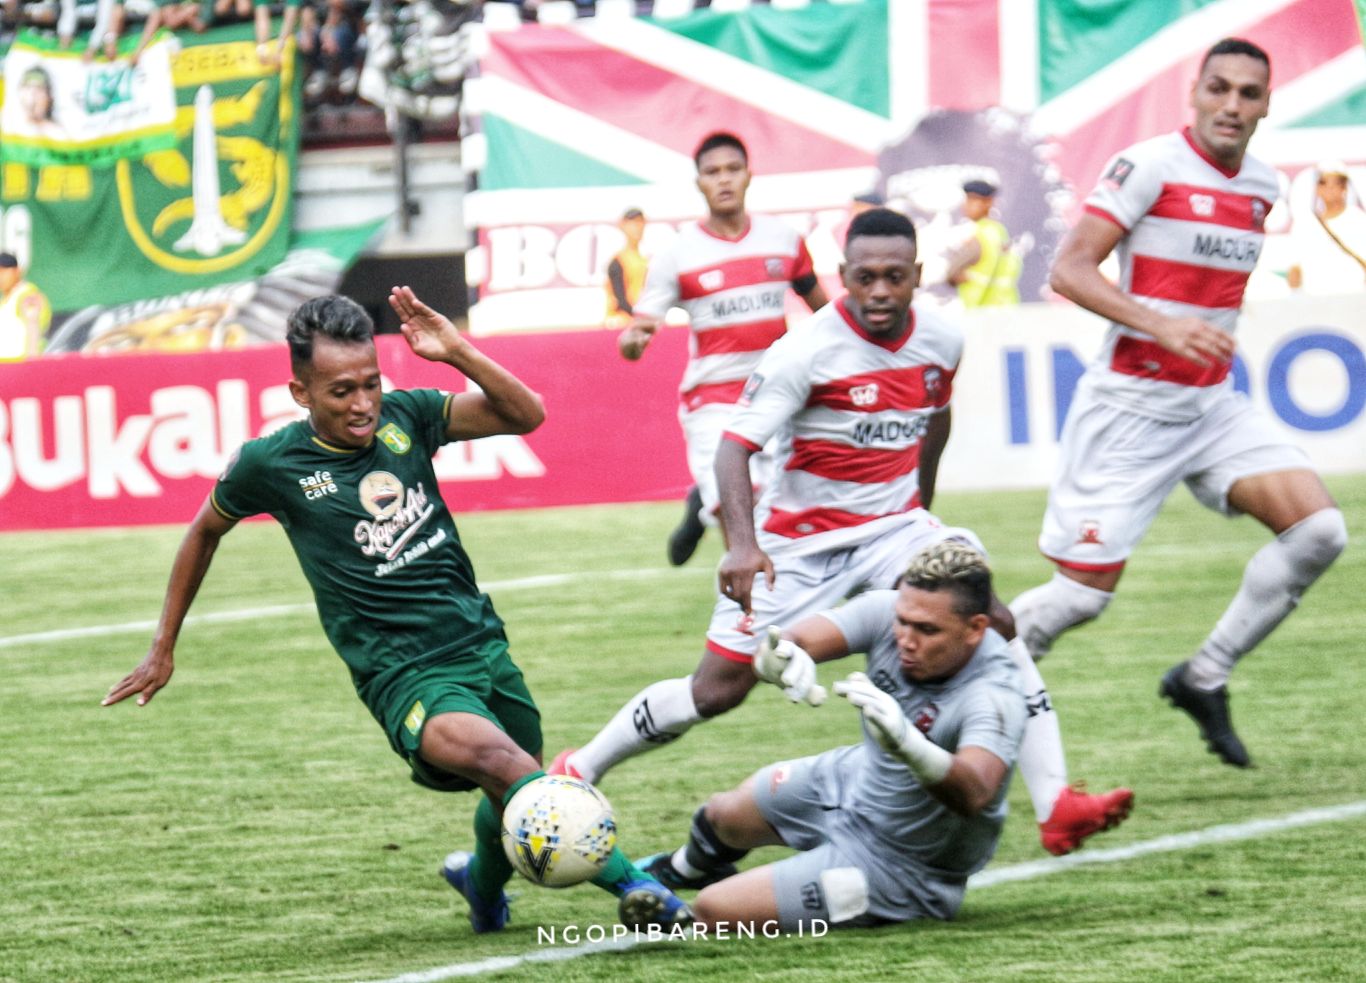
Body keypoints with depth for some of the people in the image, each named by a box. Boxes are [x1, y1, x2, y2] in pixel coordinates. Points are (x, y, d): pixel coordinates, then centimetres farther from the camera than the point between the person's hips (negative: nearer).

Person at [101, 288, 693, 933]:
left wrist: (456, 353, -19)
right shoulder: (271, 464, -4)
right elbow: (205, 532, 14)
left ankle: (482, 881, 47)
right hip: (405, 677, -5)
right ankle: (633, 887, -33)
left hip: (482, 644, 5)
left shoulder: (403, 417, 2)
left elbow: (526, 415, -4)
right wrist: (163, 649, 20)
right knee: (500, 761, -31)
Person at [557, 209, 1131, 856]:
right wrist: (742, 545, -39)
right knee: (717, 689, -3)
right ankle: (576, 773, 19)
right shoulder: (806, 351, -21)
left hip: (894, 528, 4)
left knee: (994, 623, -18)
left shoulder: (942, 342, -4)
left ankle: (1055, 807, -20)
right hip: (800, 544, -4)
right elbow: (735, 446, -25)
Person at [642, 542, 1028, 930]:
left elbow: (975, 795, -55)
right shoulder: (886, 611, -20)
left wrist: (904, 741, -73)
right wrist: (779, 653, -58)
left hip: (899, 867, -6)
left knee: (715, 911, -9)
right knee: (724, 815, 30)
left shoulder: (995, 696, -38)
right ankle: (686, 867, 68)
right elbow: (804, 638, -31)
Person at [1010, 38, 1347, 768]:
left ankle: (1204, 679, 3)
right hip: (1129, 410, -6)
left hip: (1211, 407, 7)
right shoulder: (1149, 167, -13)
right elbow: (1068, 269, -20)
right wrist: (1161, 327, -30)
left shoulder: (1259, 186, 8)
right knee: (1084, 592, -8)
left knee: (1317, 529, -10)